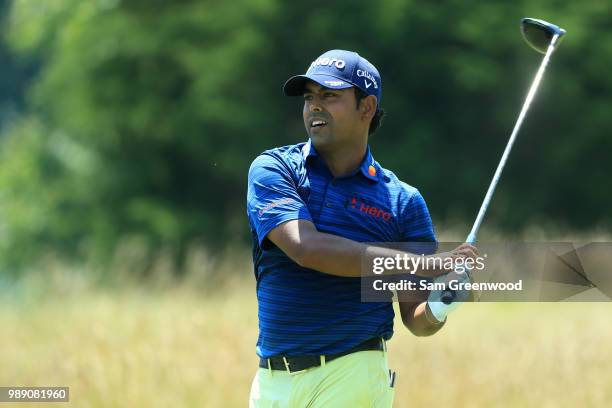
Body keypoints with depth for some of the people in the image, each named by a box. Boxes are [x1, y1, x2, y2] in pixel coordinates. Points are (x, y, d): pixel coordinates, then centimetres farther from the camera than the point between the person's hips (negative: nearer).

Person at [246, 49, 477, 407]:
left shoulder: (404, 201, 4)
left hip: (352, 378, -1)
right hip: (272, 378, 1)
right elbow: (306, 248, -17)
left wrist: (437, 310, -19)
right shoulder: (273, 169, 2)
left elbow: (416, 320, 7)